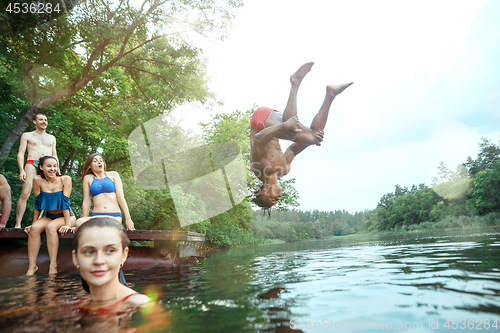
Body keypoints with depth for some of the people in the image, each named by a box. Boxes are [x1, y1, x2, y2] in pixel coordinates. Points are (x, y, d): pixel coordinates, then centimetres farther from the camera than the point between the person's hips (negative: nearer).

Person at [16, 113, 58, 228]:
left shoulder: (51, 138, 27)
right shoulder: (27, 136, 18)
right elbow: (20, 153, 9)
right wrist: (21, 170, -6)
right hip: (32, 163, -3)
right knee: (25, 194, -17)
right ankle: (17, 224, -19)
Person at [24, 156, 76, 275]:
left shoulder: (65, 179, -11)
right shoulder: (38, 181, -4)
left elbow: (65, 202, -16)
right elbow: (37, 204, 1)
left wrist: (67, 224, -21)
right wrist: (33, 223, -2)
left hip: (66, 216, -3)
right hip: (49, 216, 3)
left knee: (50, 227, -31)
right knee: (34, 228, -25)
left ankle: (53, 267, -26)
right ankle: (32, 266, -19)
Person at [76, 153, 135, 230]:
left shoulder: (113, 175, 13)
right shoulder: (88, 178, 14)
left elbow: (120, 197, 6)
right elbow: (86, 202, 13)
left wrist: (128, 218, -2)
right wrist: (84, 220, 11)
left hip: (114, 216, -1)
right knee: (79, 222, -32)